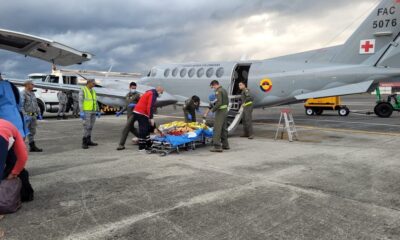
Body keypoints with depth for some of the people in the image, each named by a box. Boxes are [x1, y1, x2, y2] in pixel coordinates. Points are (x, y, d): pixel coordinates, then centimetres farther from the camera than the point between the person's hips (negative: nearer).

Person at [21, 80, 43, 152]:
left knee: (32, 132, 12)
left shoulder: (32, 93, 14)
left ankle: (32, 147, 20)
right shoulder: (23, 94, -11)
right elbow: (21, 106, -18)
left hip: (33, 116, 8)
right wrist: (25, 116, -24)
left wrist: (39, 114, 16)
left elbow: (36, 105, 20)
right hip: (27, 116, -8)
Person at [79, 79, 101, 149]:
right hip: (86, 111, -7)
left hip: (93, 111, 7)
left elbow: (95, 102, 16)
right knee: (87, 126, -13)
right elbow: (80, 102, -14)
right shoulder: (82, 90, -9)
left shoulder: (93, 91, 13)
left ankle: (88, 141, 17)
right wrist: (81, 112, -21)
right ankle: (84, 143, -8)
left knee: (90, 126, 9)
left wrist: (98, 111, 13)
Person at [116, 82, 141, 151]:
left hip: (134, 114, -8)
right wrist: (121, 112, 15)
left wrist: (135, 105, -30)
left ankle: (121, 145, -9)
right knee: (131, 128, 15)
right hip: (129, 114, 8)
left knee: (126, 128, -12)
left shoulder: (137, 95, -7)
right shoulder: (127, 95, 16)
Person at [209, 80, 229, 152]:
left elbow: (219, 102, -23)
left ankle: (217, 146, -13)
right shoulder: (224, 90, 16)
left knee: (217, 128, -10)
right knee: (224, 128, 16)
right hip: (225, 110, 10)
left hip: (220, 111, -10)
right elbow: (227, 101, 19)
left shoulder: (218, 91, -14)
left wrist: (213, 109, -13)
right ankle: (225, 145, 24)